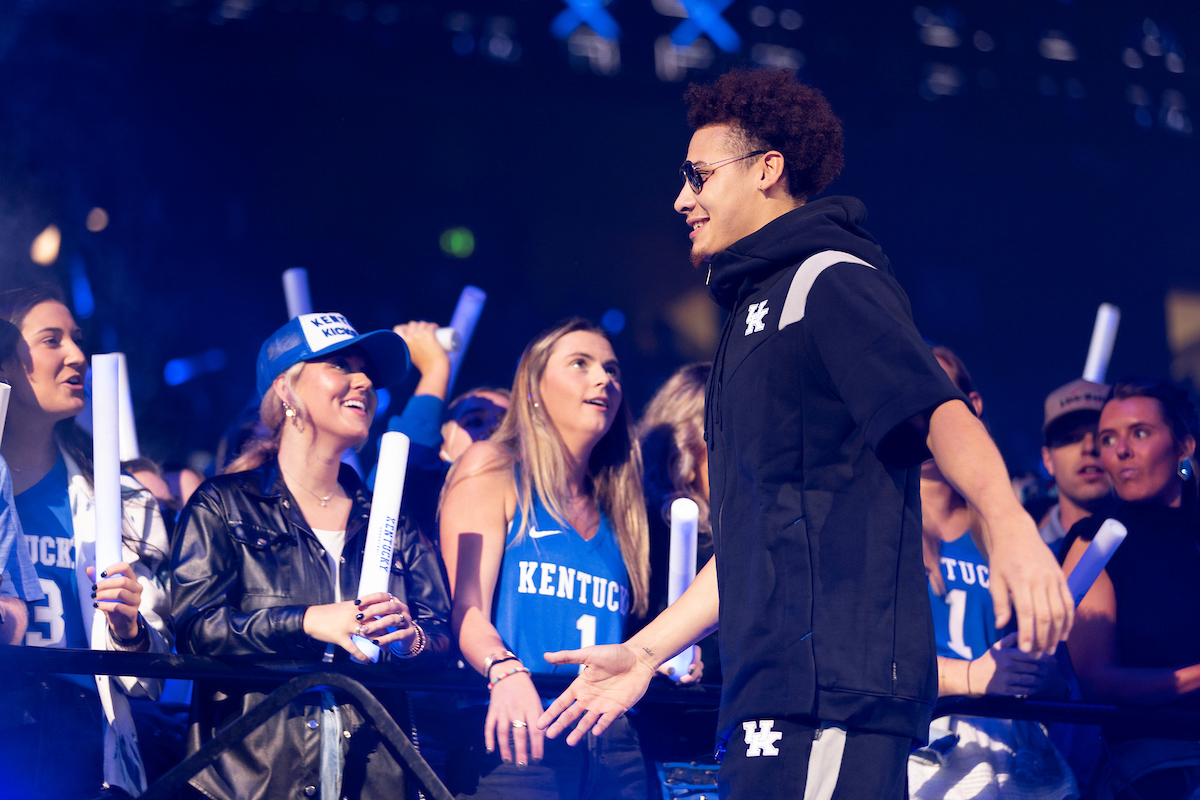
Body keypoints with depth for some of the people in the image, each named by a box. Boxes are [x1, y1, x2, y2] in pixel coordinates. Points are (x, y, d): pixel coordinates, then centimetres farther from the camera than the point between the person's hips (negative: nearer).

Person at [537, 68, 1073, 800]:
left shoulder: (830, 279, -1)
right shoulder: (756, 308, 28)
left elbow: (940, 410, -18)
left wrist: (1008, 523, -37)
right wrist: (645, 652, 25)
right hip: (770, 695, 9)